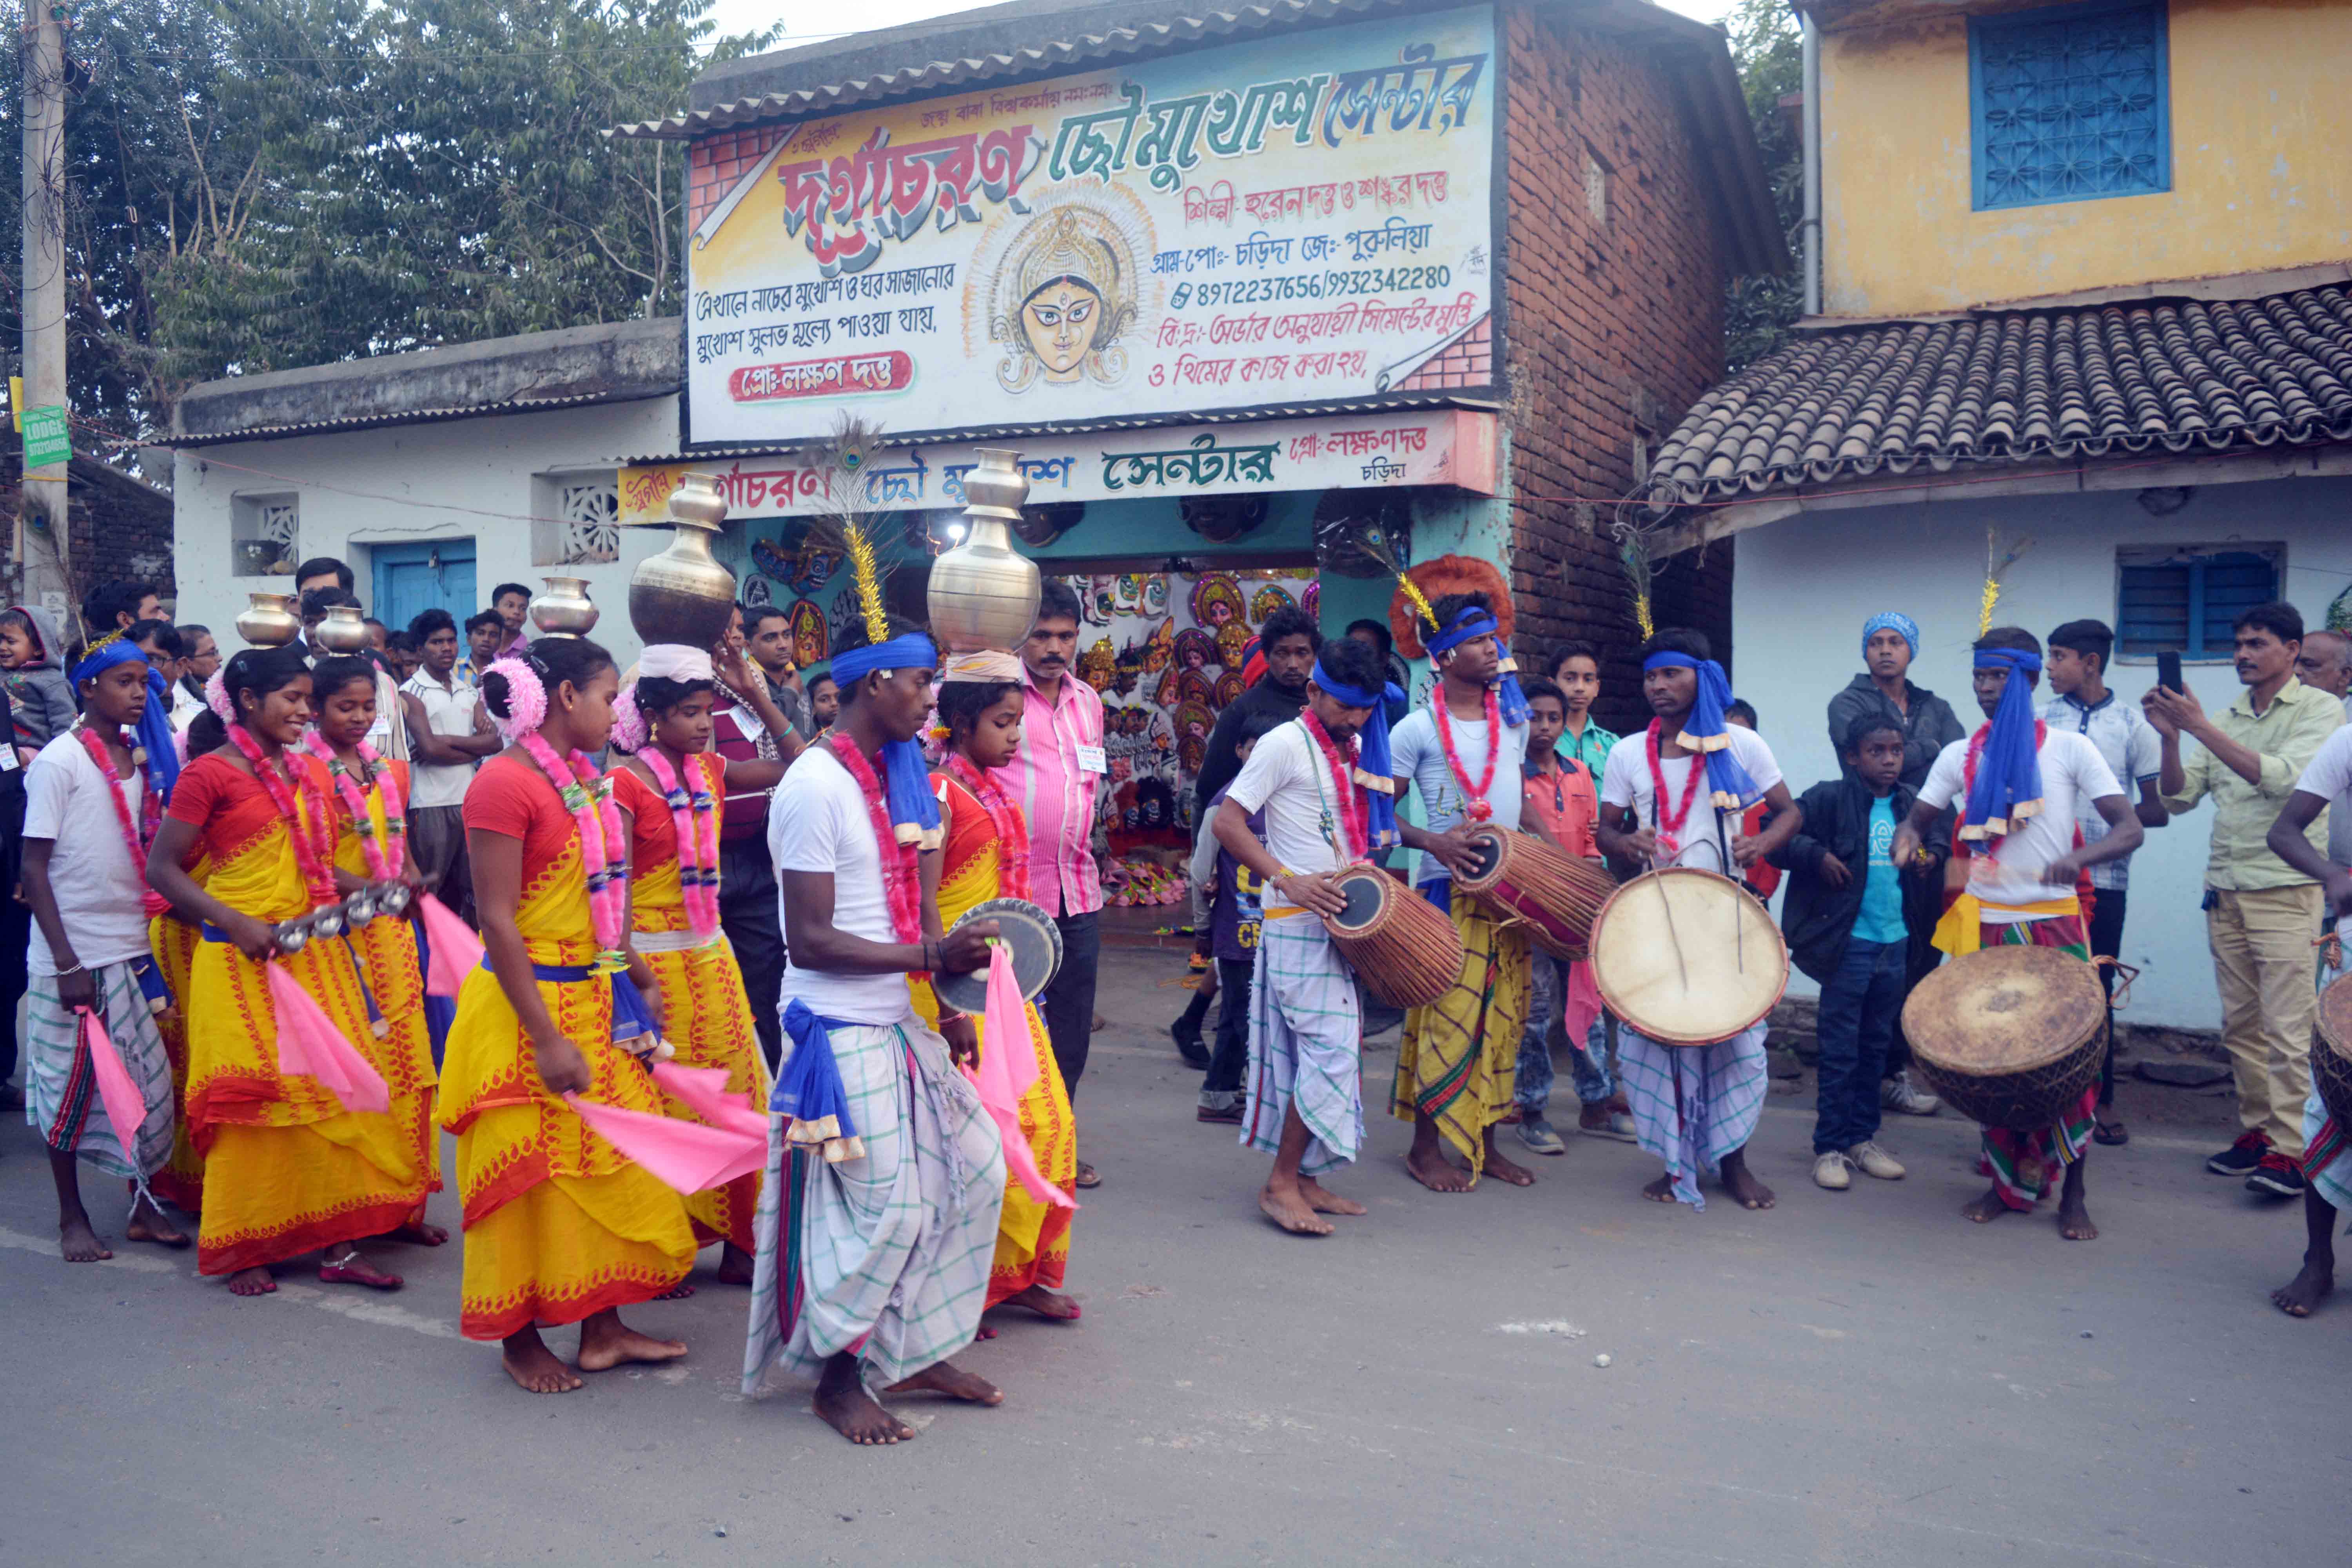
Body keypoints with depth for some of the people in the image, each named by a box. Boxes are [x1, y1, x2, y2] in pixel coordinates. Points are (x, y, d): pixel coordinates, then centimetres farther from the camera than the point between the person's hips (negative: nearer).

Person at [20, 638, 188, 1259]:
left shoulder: (143, 758, 7)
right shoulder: (60, 760, -10)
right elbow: (35, 868, -11)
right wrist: (67, 963, -16)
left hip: (135, 945, 5)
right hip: (76, 954, -5)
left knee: (148, 1080, 7)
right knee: (72, 1082, 6)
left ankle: (144, 1205, 20)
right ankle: (71, 1215, 20)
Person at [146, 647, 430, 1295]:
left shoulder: (311, 774, 12)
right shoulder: (209, 774, -6)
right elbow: (161, 869, -8)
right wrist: (236, 923, -18)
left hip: (314, 956, 6)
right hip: (242, 959, -6)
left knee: (336, 1092, 4)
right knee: (251, 1099, 0)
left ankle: (337, 1244, 12)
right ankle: (244, 1250, 15)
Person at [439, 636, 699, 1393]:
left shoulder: (584, 779, 10)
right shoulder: (504, 783, -16)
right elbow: (497, 921, -19)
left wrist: (639, 980, 15)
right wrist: (547, 1040, -21)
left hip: (600, 1003, 9)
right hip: (533, 1004, -8)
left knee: (608, 1163, 13)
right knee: (533, 1171, 4)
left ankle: (602, 1328, 25)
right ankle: (520, 1340, 22)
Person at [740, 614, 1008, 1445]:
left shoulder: (891, 775, 11)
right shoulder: (816, 787, -16)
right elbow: (811, 939, -20)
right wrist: (931, 956, -21)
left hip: (895, 1021, 9)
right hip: (839, 1028, -9)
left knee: (974, 1170, 12)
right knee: (886, 1207, -4)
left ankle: (915, 1352, 26)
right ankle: (838, 1380, 17)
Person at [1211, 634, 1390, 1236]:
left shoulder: (1356, 751, 15)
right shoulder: (1285, 744, -10)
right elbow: (1226, 823, -14)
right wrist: (1290, 880, -23)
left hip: (1340, 920, 8)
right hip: (1300, 922, -8)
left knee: (1328, 1049, 11)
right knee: (1331, 1046, -12)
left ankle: (1303, 1177, 19)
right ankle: (1281, 1183, -4)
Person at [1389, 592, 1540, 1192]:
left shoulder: (1514, 719, 11)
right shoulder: (1417, 729, -6)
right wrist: (1432, 841, -21)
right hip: (1449, 888, -6)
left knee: (1502, 1018, 9)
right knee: (1446, 1018, -4)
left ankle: (1486, 1142, 20)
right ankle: (1426, 1148, 7)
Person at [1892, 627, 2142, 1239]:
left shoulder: (2070, 749, -2)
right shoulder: (1960, 756, 8)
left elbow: (2129, 829, -8)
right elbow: (1917, 819, 12)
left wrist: (2079, 857, -29)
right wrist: (1907, 842, -14)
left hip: (2055, 924, -3)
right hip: (1986, 924, 3)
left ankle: (2073, 1193, 11)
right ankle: (2007, 1182, 20)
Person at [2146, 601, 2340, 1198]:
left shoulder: (2319, 709, -1)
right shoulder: (2228, 720, 14)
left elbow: (2281, 778, -17)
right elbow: (2179, 797, 10)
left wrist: (2200, 727, -19)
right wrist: (2170, 737, -6)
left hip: (2285, 891, -6)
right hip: (2224, 891, 6)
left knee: (2287, 1028, -8)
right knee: (2240, 1024, 9)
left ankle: (2290, 1149, -7)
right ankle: (2257, 1130, 17)